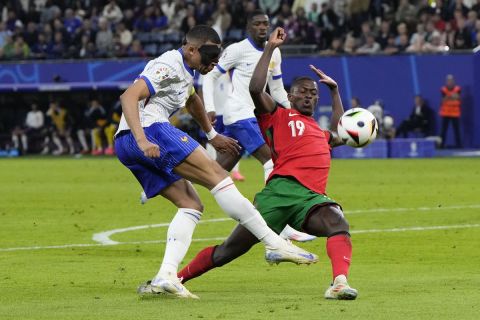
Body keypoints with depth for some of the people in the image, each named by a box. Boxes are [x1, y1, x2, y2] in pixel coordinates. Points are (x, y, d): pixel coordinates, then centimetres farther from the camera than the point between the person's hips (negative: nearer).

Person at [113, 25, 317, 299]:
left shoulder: (185, 71, 25)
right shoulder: (169, 65, -6)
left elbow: (192, 100, 46)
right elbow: (129, 96, -18)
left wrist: (212, 135, 59)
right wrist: (142, 140, -30)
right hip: (149, 130, -11)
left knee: (191, 203, 4)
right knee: (216, 175, -13)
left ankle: (165, 277, -13)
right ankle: (276, 245, -17)